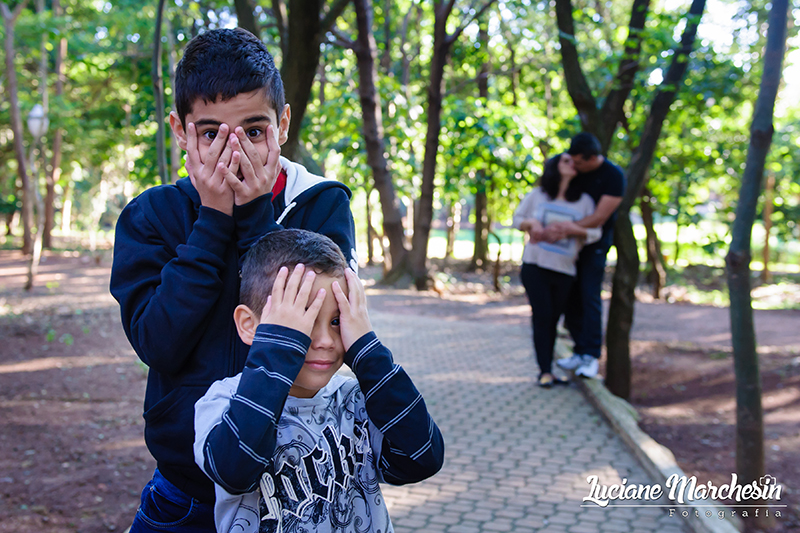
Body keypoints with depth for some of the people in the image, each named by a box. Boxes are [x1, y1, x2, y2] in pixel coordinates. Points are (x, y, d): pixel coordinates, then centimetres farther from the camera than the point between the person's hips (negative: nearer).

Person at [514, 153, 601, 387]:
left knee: (553, 318, 4)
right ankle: (545, 371, -4)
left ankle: (548, 369, 13)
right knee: (542, 316, -7)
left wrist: (576, 229, -18)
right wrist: (531, 223, -11)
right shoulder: (537, 195, 6)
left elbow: (596, 232, 1)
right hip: (535, 265, -1)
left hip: (565, 270, 1)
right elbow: (517, 218, 10)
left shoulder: (584, 201, 7)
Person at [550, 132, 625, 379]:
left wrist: (564, 229, -31)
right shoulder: (570, 167, -4)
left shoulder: (614, 176, -18)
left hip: (595, 243, -5)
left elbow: (598, 219, -22)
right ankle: (580, 351, 12)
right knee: (570, 298, 4)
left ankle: (591, 356, -6)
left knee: (590, 298, -10)